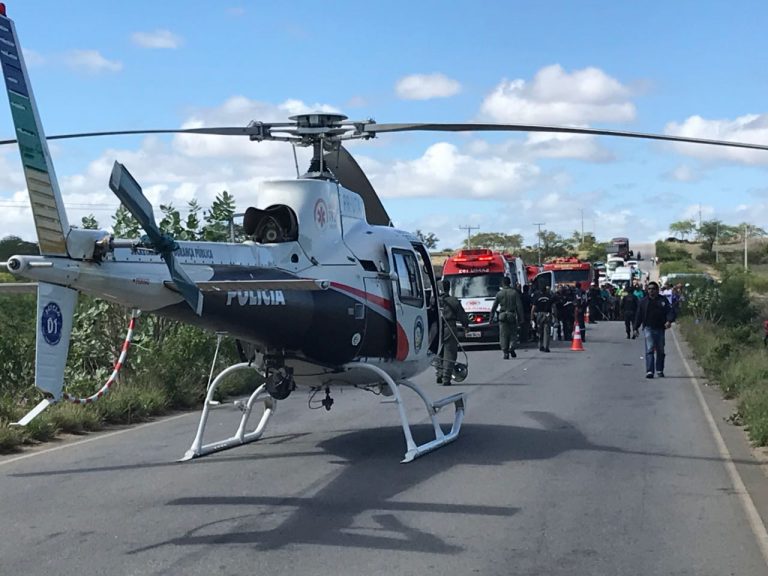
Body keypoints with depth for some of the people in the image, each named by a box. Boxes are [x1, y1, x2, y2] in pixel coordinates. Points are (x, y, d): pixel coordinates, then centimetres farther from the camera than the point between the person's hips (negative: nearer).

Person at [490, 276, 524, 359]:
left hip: (502, 316, 1)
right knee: (513, 334, 12)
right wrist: (521, 317, 4)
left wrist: (491, 318, 13)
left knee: (503, 335, 4)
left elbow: (494, 307, 6)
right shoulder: (515, 292, 0)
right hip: (512, 315, -1)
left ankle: (505, 353, -3)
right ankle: (511, 348, -9)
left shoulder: (499, 293, 3)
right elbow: (519, 306, -2)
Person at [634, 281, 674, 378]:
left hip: (660, 329, 1)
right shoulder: (643, 301, 7)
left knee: (660, 350, 9)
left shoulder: (663, 300, 4)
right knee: (650, 349, -12)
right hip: (648, 328, -1)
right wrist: (636, 328, 8)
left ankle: (659, 370, 22)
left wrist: (669, 321, -22)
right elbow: (639, 315, 10)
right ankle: (649, 371, -17)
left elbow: (669, 311, -3)